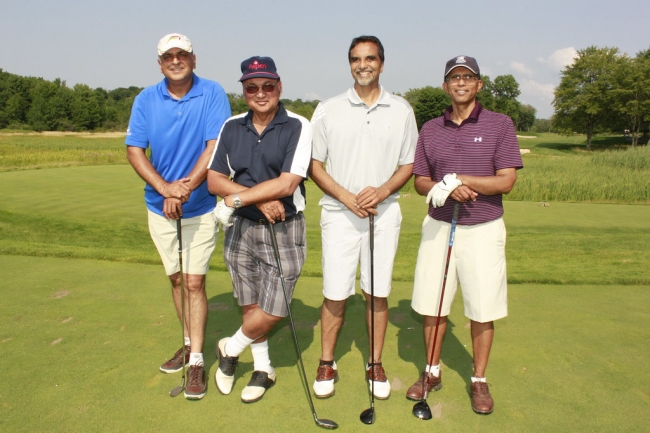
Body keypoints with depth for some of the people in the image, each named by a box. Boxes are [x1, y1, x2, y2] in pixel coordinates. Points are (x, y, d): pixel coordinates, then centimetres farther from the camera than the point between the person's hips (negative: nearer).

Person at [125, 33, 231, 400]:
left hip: (201, 207, -4)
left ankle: (197, 360, 7)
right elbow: (135, 151, -5)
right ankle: (190, 343, 33)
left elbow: (215, 146, -16)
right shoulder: (146, 100, 0)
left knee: (194, 281, -4)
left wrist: (185, 188, -23)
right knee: (176, 278, 15)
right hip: (159, 206, 4)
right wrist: (165, 188, -20)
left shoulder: (213, 94, -8)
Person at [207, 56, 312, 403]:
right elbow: (214, 179, 0)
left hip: (284, 229, -3)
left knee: (272, 311, -2)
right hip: (240, 228, 4)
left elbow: (288, 183, -17)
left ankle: (230, 349, 27)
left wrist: (236, 198, -14)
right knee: (249, 305, 11)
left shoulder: (298, 127, -8)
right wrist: (259, 200, -14)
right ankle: (262, 368, 33)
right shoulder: (231, 127, 5)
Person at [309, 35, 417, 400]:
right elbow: (315, 165, 2)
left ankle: (376, 364, 24)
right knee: (335, 295, 2)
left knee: (378, 293, 7)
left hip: (385, 213, 1)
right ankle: (327, 363, 21)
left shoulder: (402, 110, 6)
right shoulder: (328, 110, 3)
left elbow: (408, 165, 7)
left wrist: (381, 191, -12)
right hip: (339, 213, -1)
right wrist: (346, 196, -11)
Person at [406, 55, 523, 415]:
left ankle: (479, 380, 24)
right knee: (431, 304, 8)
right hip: (438, 227, 3)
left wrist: (458, 179, -18)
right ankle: (432, 372, 27)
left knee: (482, 310, 5)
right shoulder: (430, 129, 6)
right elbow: (420, 181, 6)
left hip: (483, 229, -2)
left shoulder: (500, 124, -2)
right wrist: (445, 190, -15)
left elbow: (506, 181, -9)